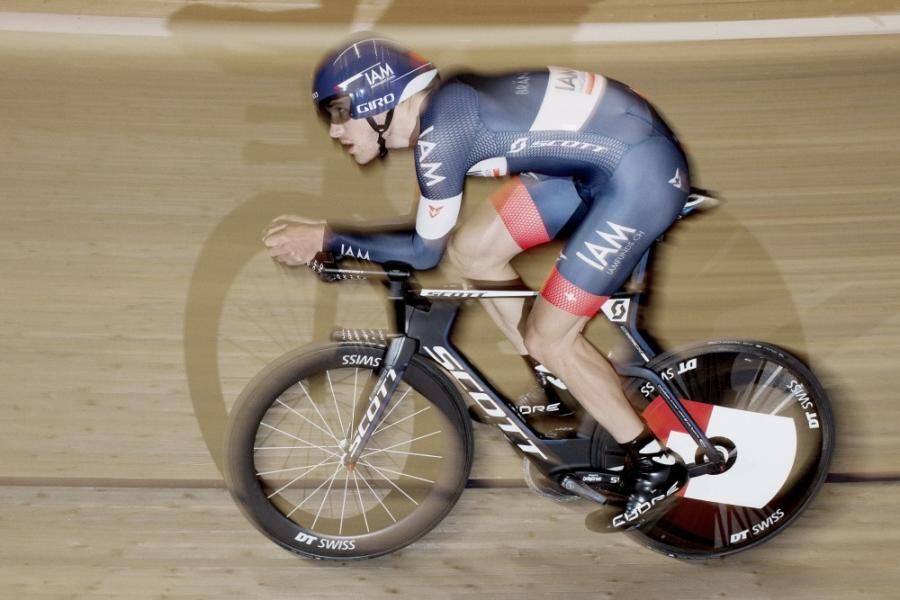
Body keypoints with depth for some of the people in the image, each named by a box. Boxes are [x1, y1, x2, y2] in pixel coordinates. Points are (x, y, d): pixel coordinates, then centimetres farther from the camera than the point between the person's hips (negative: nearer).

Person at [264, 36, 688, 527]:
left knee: (546, 338, -3)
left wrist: (322, 238, -4)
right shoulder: (440, 104, 8)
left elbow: (424, 251, -10)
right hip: (598, 155, 9)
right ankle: (564, 391, 25)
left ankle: (654, 463, 13)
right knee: (472, 249, 10)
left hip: (642, 175, -9)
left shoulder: (438, 134, -20)